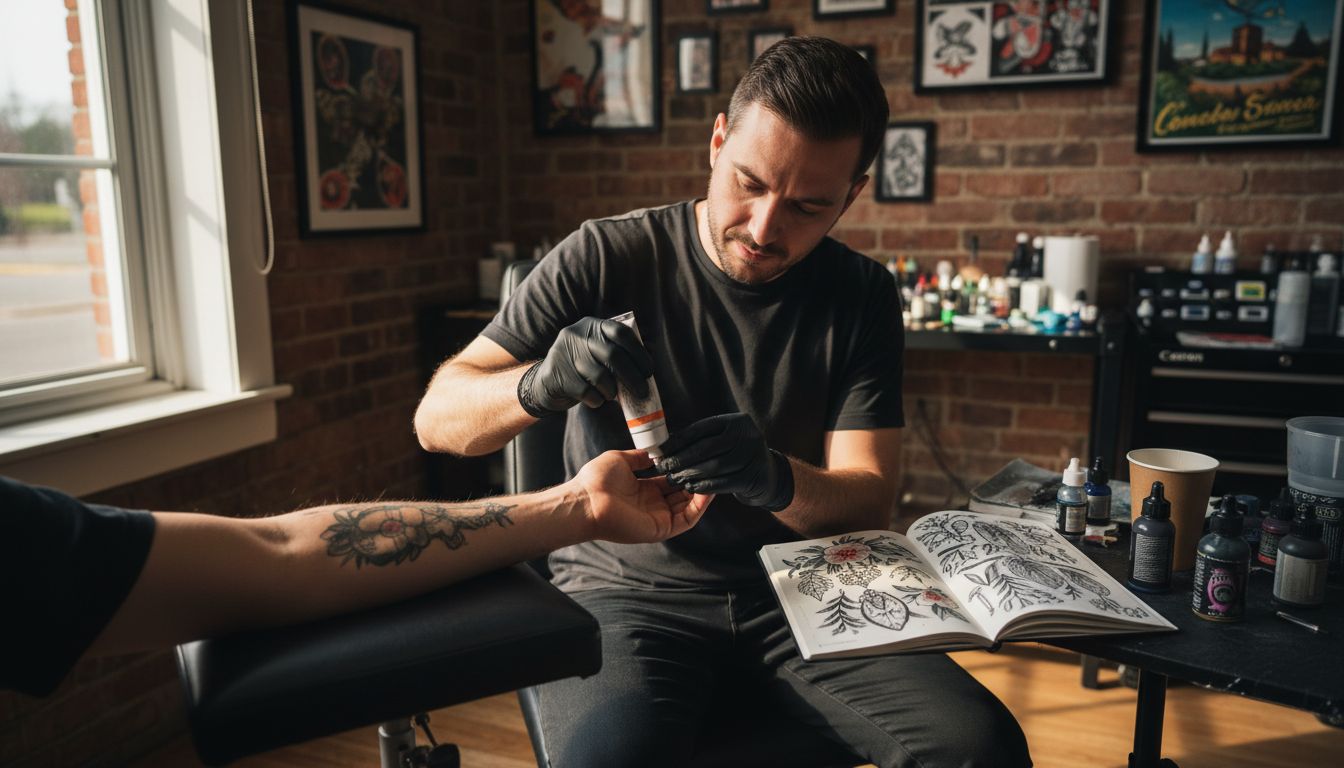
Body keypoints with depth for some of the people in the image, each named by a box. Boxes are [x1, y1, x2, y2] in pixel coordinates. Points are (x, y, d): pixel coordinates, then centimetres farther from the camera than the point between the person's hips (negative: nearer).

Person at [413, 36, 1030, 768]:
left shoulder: (861, 297, 0)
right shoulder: (606, 259, -7)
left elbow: (868, 502, -5)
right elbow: (436, 417, -7)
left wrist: (779, 481, -28)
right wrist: (540, 384, -29)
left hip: (792, 590, 3)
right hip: (627, 588, -2)